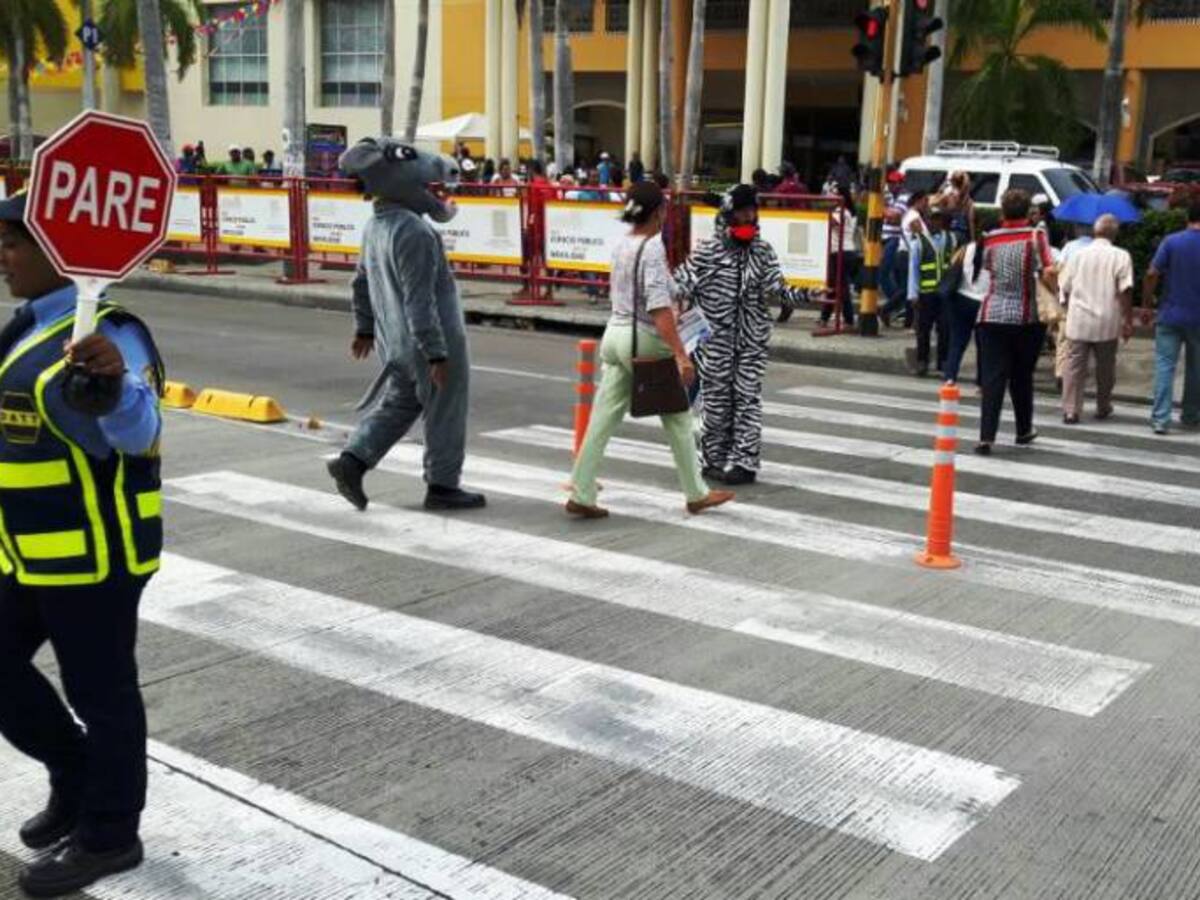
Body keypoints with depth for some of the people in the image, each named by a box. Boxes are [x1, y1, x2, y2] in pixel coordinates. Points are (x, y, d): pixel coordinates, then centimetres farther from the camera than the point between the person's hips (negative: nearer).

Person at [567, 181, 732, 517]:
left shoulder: (623, 245, 9)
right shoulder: (652, 248, -16)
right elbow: (658, 307, -23)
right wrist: (680, 355, -26)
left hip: (616, 333, 7)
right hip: (644, 339, -7)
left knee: (604, 420, 6)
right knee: (677, 418, 8)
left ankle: (581, 495, 4)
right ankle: (696, 494, 19)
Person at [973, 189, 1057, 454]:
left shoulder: (990, 239, 4)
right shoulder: (1035, 236, -5)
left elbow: (987, 268, 10)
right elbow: (1048, 272, -14)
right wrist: (1055, 294, 1)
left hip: (992, 315, 1)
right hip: (1026, 317, -1)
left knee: (992, 377, -1)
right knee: (1022, 377, 15)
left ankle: (986, 437, -12)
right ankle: (1024, 430, 31)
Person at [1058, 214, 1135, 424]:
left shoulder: (1078, 254, 6)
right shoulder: (1121, 256, -3)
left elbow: (1064, 287, 10)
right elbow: (1125, 291, -9)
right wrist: (1128, 321, -5)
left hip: (1078, 321, 2)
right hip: (1107, 323, -1)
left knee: (1074, 367, 3)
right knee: (1105, 367, 14)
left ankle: (1070, 411, -2)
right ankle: (1103, 408, 26)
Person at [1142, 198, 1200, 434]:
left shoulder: (1171, 241, -6)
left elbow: (1152, 275, -10)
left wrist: (1146, 302, 1)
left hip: (1170, 316, -1)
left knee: (1165, 365, 2)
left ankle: (1161, 418, -6)